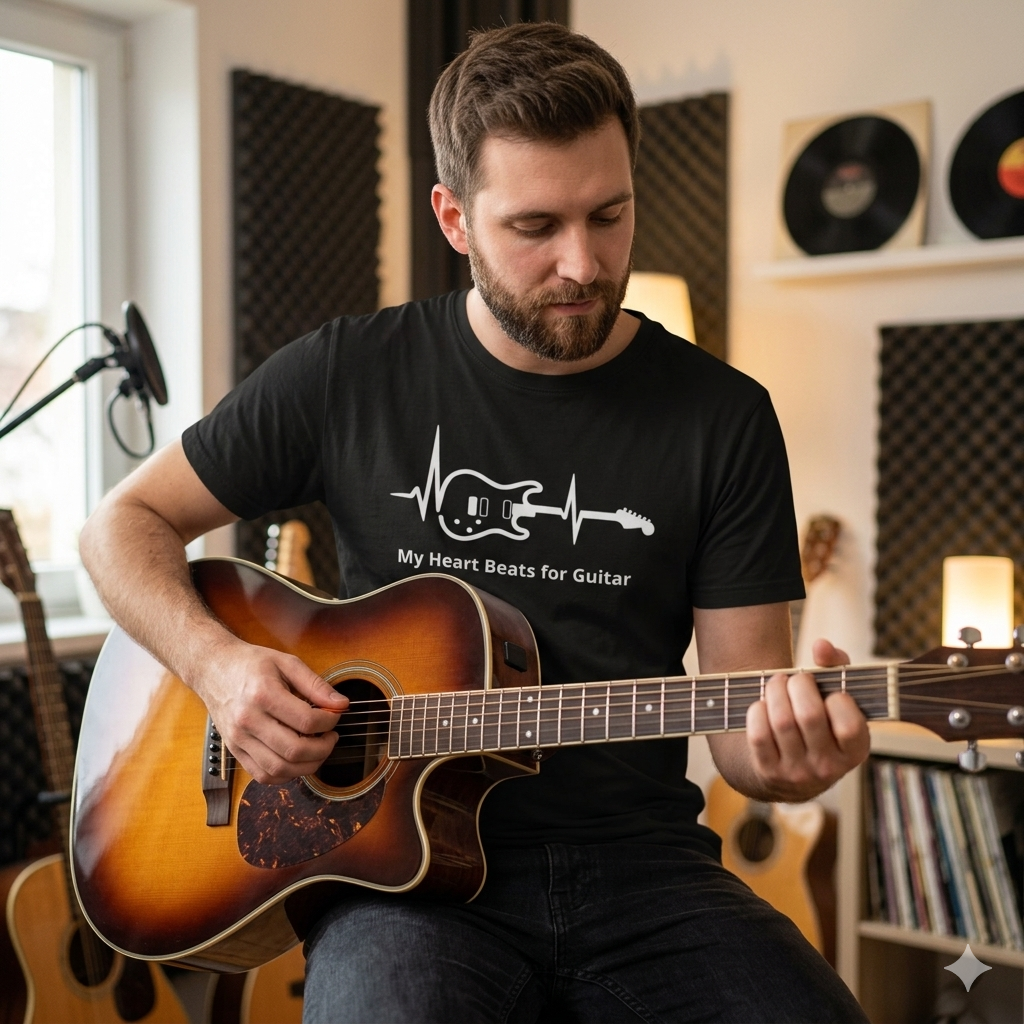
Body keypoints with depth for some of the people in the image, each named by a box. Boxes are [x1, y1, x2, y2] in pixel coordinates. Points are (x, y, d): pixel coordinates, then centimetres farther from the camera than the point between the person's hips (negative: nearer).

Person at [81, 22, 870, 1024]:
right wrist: (217, 663, -8)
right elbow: (124, 521, 10)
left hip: (638, 865, 2)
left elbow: (741, 719, 3)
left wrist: (790, 757, -21)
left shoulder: (724, 416, 2)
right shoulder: (348, 375, 1)